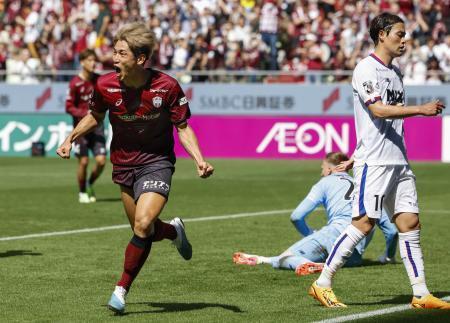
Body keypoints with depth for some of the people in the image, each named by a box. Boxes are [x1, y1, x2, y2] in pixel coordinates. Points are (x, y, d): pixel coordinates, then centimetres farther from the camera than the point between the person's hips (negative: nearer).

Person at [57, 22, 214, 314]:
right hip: (124, 166, 4)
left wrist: (199, 160, -21)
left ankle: (122, 289, -5)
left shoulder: (167, 86, -18)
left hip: (156, 162, -4)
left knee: (143, 225, -20)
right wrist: (70, 140, 1)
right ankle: (174, 230, 44)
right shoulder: (105, 85, -10)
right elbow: (95, 117, 12)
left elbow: (183, 128, -7)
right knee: (144, 230, 8)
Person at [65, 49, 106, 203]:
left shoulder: (98, 80, 3)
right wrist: (86, 114, -21)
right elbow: (69, 107, -10)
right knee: (84, 161, -4)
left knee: (101, 160, -6)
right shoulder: (75, 83, -11)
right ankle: (82, 193, 17)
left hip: (97, 126, 4)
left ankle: (90, 185, 21)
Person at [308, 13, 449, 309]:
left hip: (398, 162, 8)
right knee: (364, 223, -10)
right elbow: (378, 110, -20)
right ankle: (322, 284, -2)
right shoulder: (366, 69, -8)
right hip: (373, 161, -8)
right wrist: (421, 109, -24)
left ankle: (421, 294, 4)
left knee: (410, 222, 3)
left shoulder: (395, 72, 18)